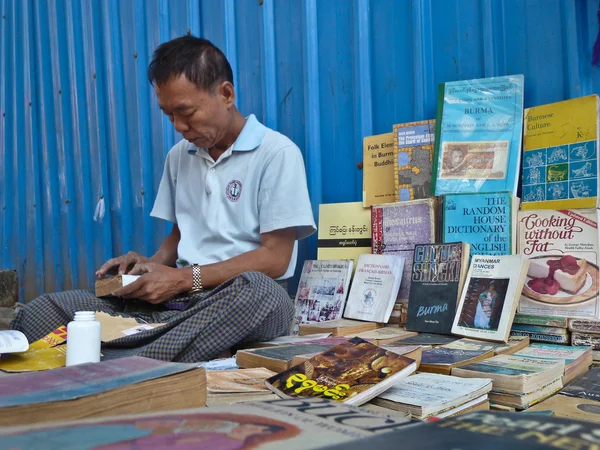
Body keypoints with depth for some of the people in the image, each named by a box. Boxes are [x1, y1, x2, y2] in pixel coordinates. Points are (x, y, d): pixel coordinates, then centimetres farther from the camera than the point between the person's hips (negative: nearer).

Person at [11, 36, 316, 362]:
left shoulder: (277, 154, -5)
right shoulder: (179, 156, 16)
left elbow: (275, 258, -10)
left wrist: (184, 278, -13)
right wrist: (150, 264, 2)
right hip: (175, 300, 5)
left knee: (259, 292, -42)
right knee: (41, 312, -13)